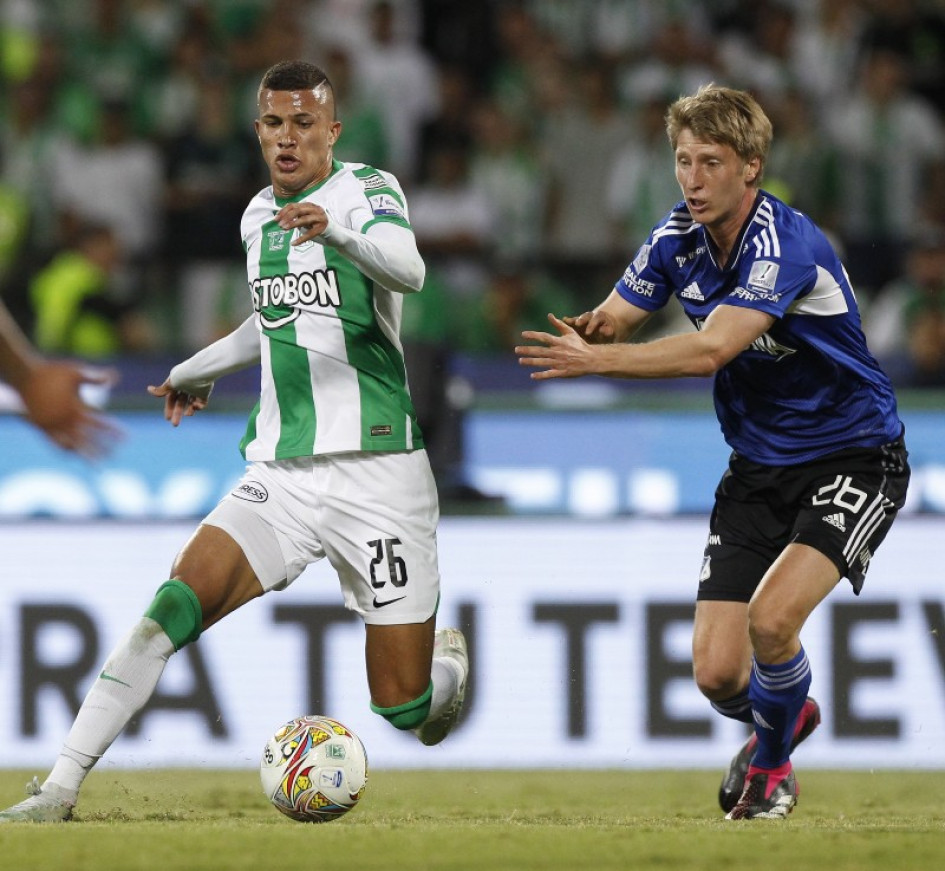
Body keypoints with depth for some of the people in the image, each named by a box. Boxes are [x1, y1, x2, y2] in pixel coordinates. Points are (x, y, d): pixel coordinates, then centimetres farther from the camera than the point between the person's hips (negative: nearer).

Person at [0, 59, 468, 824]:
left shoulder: (367, 189, -7)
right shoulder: (258, 216, 11)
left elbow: (406, 271, -29)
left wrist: (338, 231, -48)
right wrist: (198, 371, 40)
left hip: (377, 479, -5)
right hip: (281, 475, 5)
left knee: (404, 710, -3)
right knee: (171, 611, -19)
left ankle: (450, 659, 34)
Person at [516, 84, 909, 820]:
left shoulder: (787, 246, -26)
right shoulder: (679, 238, -2)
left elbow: (712, 350, -36)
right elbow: (609, 325, 6)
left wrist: (595, 359, -37)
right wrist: (596, 326, -19)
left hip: (854, 461, -6)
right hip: (759, 471, 6)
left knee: (772, 617, -28)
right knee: (717, 672, -5)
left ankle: (772, 760, 3)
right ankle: (782, 716, 32)